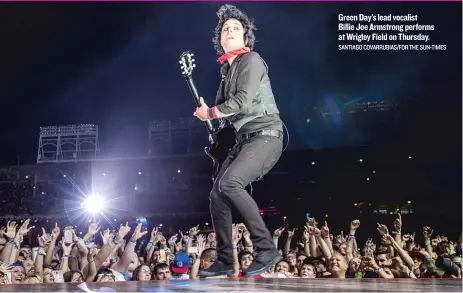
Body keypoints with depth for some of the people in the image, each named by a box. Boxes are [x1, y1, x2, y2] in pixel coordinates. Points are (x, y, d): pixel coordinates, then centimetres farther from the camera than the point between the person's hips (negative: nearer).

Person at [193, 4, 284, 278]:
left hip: (266, 136, -9)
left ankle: (267, 249, -20)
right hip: (245, 139, 9)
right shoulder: (227, 69, 19)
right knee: (217, 193, 2)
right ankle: (224, 261, 13)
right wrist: (206, 112, 3)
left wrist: (210, 113, -8)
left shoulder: (251, 60, -7)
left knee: (228, 183, -28)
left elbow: (243, 101, -19)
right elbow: (225, 107, 23)